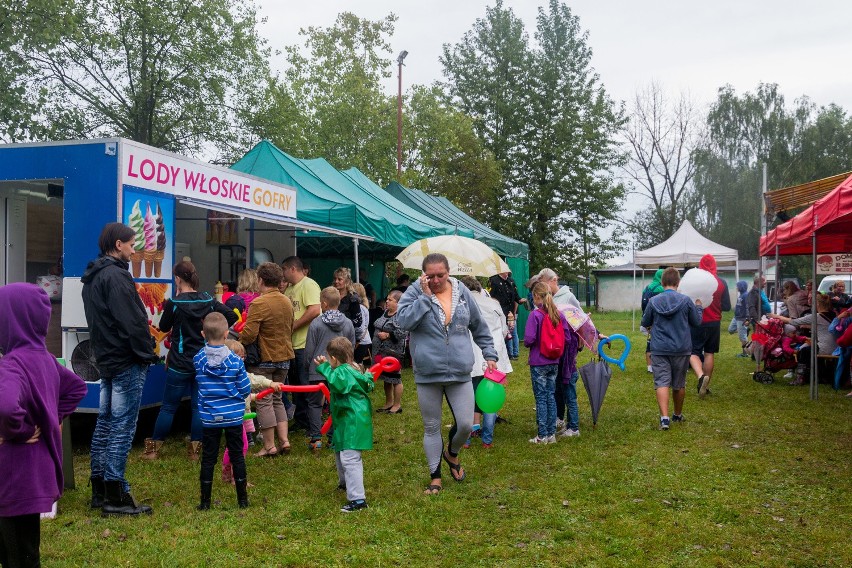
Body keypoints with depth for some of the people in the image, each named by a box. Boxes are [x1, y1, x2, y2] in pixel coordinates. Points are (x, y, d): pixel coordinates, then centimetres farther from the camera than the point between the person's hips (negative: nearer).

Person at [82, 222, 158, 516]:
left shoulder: (92, 277, 15)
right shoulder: (116, 276, -17)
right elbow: (132, 323, -21)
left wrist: (103, 351, 16)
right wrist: (148, 354, -12)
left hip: (107, 359, 10)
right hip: (127, 362, -10)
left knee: (105, 424, 14)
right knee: (122, 428, -6)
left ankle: (99, 491, 22)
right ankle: (115, 497, -2)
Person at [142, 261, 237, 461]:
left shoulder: (174, 303, -12)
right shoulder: (208, 301, -1)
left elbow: (164, 327, 2)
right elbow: (232, 317, -1)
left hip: (180, 363, -3)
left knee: (168, 407, 6)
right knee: (198, 406, 9)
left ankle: (153, 449, 15)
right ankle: (195, 450, 13)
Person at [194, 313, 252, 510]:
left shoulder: (198, 359, -5)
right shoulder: (235, 361, -12)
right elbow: (246, 389, -6)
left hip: (209, 417, 1)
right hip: (233, 416, -1)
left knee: (208, 458, 9)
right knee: (237, 456, 10)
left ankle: (205, 501, 14)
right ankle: (242, 499, 17)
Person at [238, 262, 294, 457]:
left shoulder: (259, 303, -18)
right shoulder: (287, 302, 7)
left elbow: (248, 335, -23)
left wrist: (236, 340, -5)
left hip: (264, 359, -7)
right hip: (284, 357, 7)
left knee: (264, 402, 2)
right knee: (276, 399, 18)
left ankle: (269, 446, 6)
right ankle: (284, 440, 13)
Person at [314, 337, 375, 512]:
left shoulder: (343, 371, -18)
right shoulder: (351, 369, 13)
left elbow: (337, 382, -41)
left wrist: (324, 367, -31)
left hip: (352, 422, -12)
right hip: (347, 421, 12)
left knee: (349, 458, -14)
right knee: (340, 452, 29)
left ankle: (358, 499, -16)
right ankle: (345, 482, 52)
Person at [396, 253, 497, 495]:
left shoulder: (462, 293, 4)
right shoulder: (415, 292, -3)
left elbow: (479, 328, 15)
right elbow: (404, 320, -20)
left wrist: (490, 354, 12)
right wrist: (425, 296, -18)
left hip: (460, 373, 2)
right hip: (427, 375, -1)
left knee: (466, 424, -1)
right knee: (431, 428, 9)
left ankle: (452, 453, 32)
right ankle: (435, 476, 25)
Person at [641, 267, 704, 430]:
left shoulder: (653, 301, -5)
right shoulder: (685, 300, -7)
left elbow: (645, 322, 8)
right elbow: (697, 322, 5)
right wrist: (699, 307, 21)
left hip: (659, 349, -1)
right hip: (682, 349, 1)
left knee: (662, 383, -4)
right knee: (679, 384, 16)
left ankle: (664, 417, -20)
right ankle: (678, 415, 33)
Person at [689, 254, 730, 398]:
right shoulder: (721, 283, -2)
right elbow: (727, 306, 2)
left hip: (698, 322, -3)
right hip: (714, 323, 3)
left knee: (693, 352, 3)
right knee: (709, 353, 13)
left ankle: (701, 376, -25)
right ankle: (705, 385, 19)